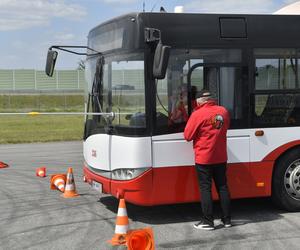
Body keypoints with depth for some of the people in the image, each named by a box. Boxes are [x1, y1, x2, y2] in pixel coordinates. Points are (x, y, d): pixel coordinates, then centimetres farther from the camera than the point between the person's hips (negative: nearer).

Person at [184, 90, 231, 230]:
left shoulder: (198, 114, -14)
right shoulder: (224, 111, 3)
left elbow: (188, 136, -9)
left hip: (204, 159, -5)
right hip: (221, 158, 5)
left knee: (205, 188, 2)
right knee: (223, 187, 12)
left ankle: (208, 221, 5)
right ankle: (227, 219, 19)